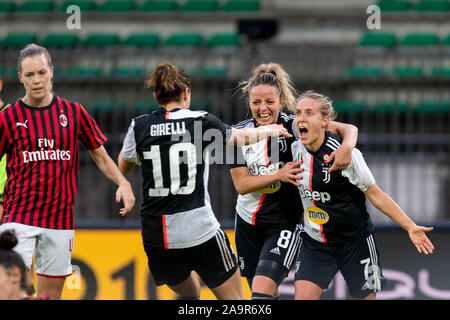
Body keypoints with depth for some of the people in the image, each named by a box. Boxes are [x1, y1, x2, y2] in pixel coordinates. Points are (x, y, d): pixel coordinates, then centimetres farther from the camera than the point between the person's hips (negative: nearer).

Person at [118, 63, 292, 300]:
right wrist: (271, 130, 38)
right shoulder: (202, 122, -2)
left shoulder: (139, 126, 2)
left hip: (155, 234, 3)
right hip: (199, 231, -3)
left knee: (189, 293, 28)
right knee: (234, 299, 8)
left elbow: (123, 167, 19)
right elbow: (243, 136, 18)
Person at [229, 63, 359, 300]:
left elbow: (349, 129, -15)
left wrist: (346, 147, -38)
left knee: (262, 291, -21)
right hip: (248, 222, 4)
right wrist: (279, 175, -24)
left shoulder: (294, 127, -13)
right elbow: (241, 184, -10)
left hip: (285, 223, -4)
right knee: (268, 293, 17)